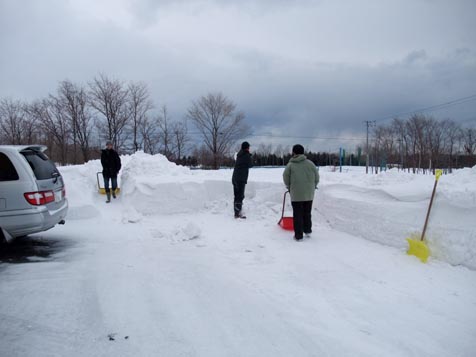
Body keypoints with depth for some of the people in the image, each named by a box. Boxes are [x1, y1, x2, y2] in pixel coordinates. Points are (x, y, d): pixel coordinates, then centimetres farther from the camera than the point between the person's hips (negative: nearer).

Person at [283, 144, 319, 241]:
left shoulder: (290, 165, -6)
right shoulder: (310, 163, 0)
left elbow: (286, 178, 0)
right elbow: (317, 177, 5)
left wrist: (289, 187, 19)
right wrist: (313, 186, 22)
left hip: (296, 194, -2)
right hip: (309, 194, 3)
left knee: (297, 214, 4)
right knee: (307, 213, 19)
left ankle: (298, 235, 5)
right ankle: (307, 230, 27)